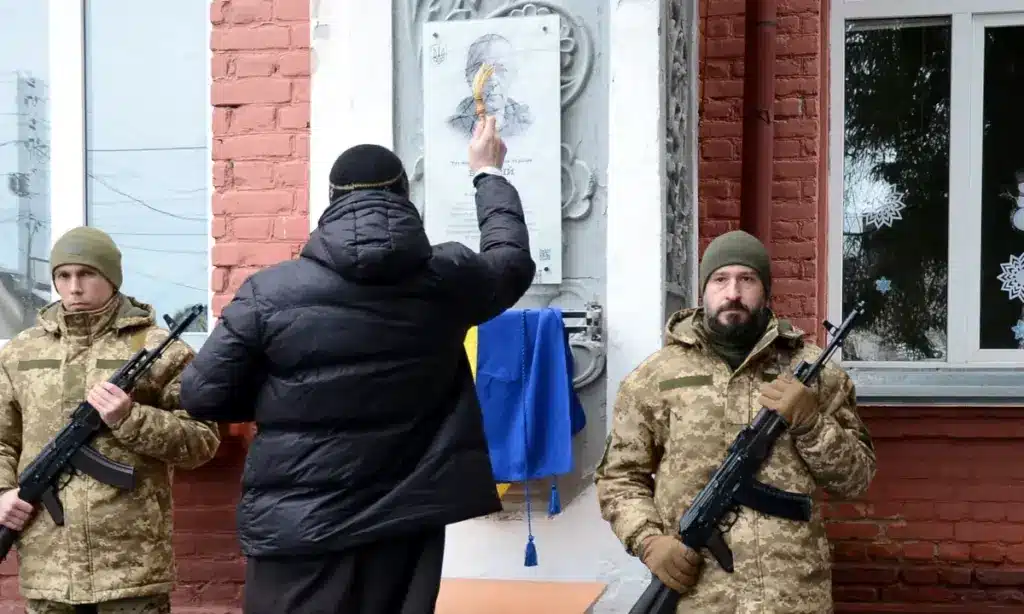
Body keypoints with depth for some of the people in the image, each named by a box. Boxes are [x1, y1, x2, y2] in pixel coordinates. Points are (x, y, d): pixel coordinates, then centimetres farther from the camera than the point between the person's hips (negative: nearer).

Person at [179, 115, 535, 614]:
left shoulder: (271, 291, -8)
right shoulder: (444, 280, -2)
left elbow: (202, 394, -5)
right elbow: (512, 259, 21)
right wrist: (488, 173, 36)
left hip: (296, 529, -2)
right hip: (402, 526, 2)